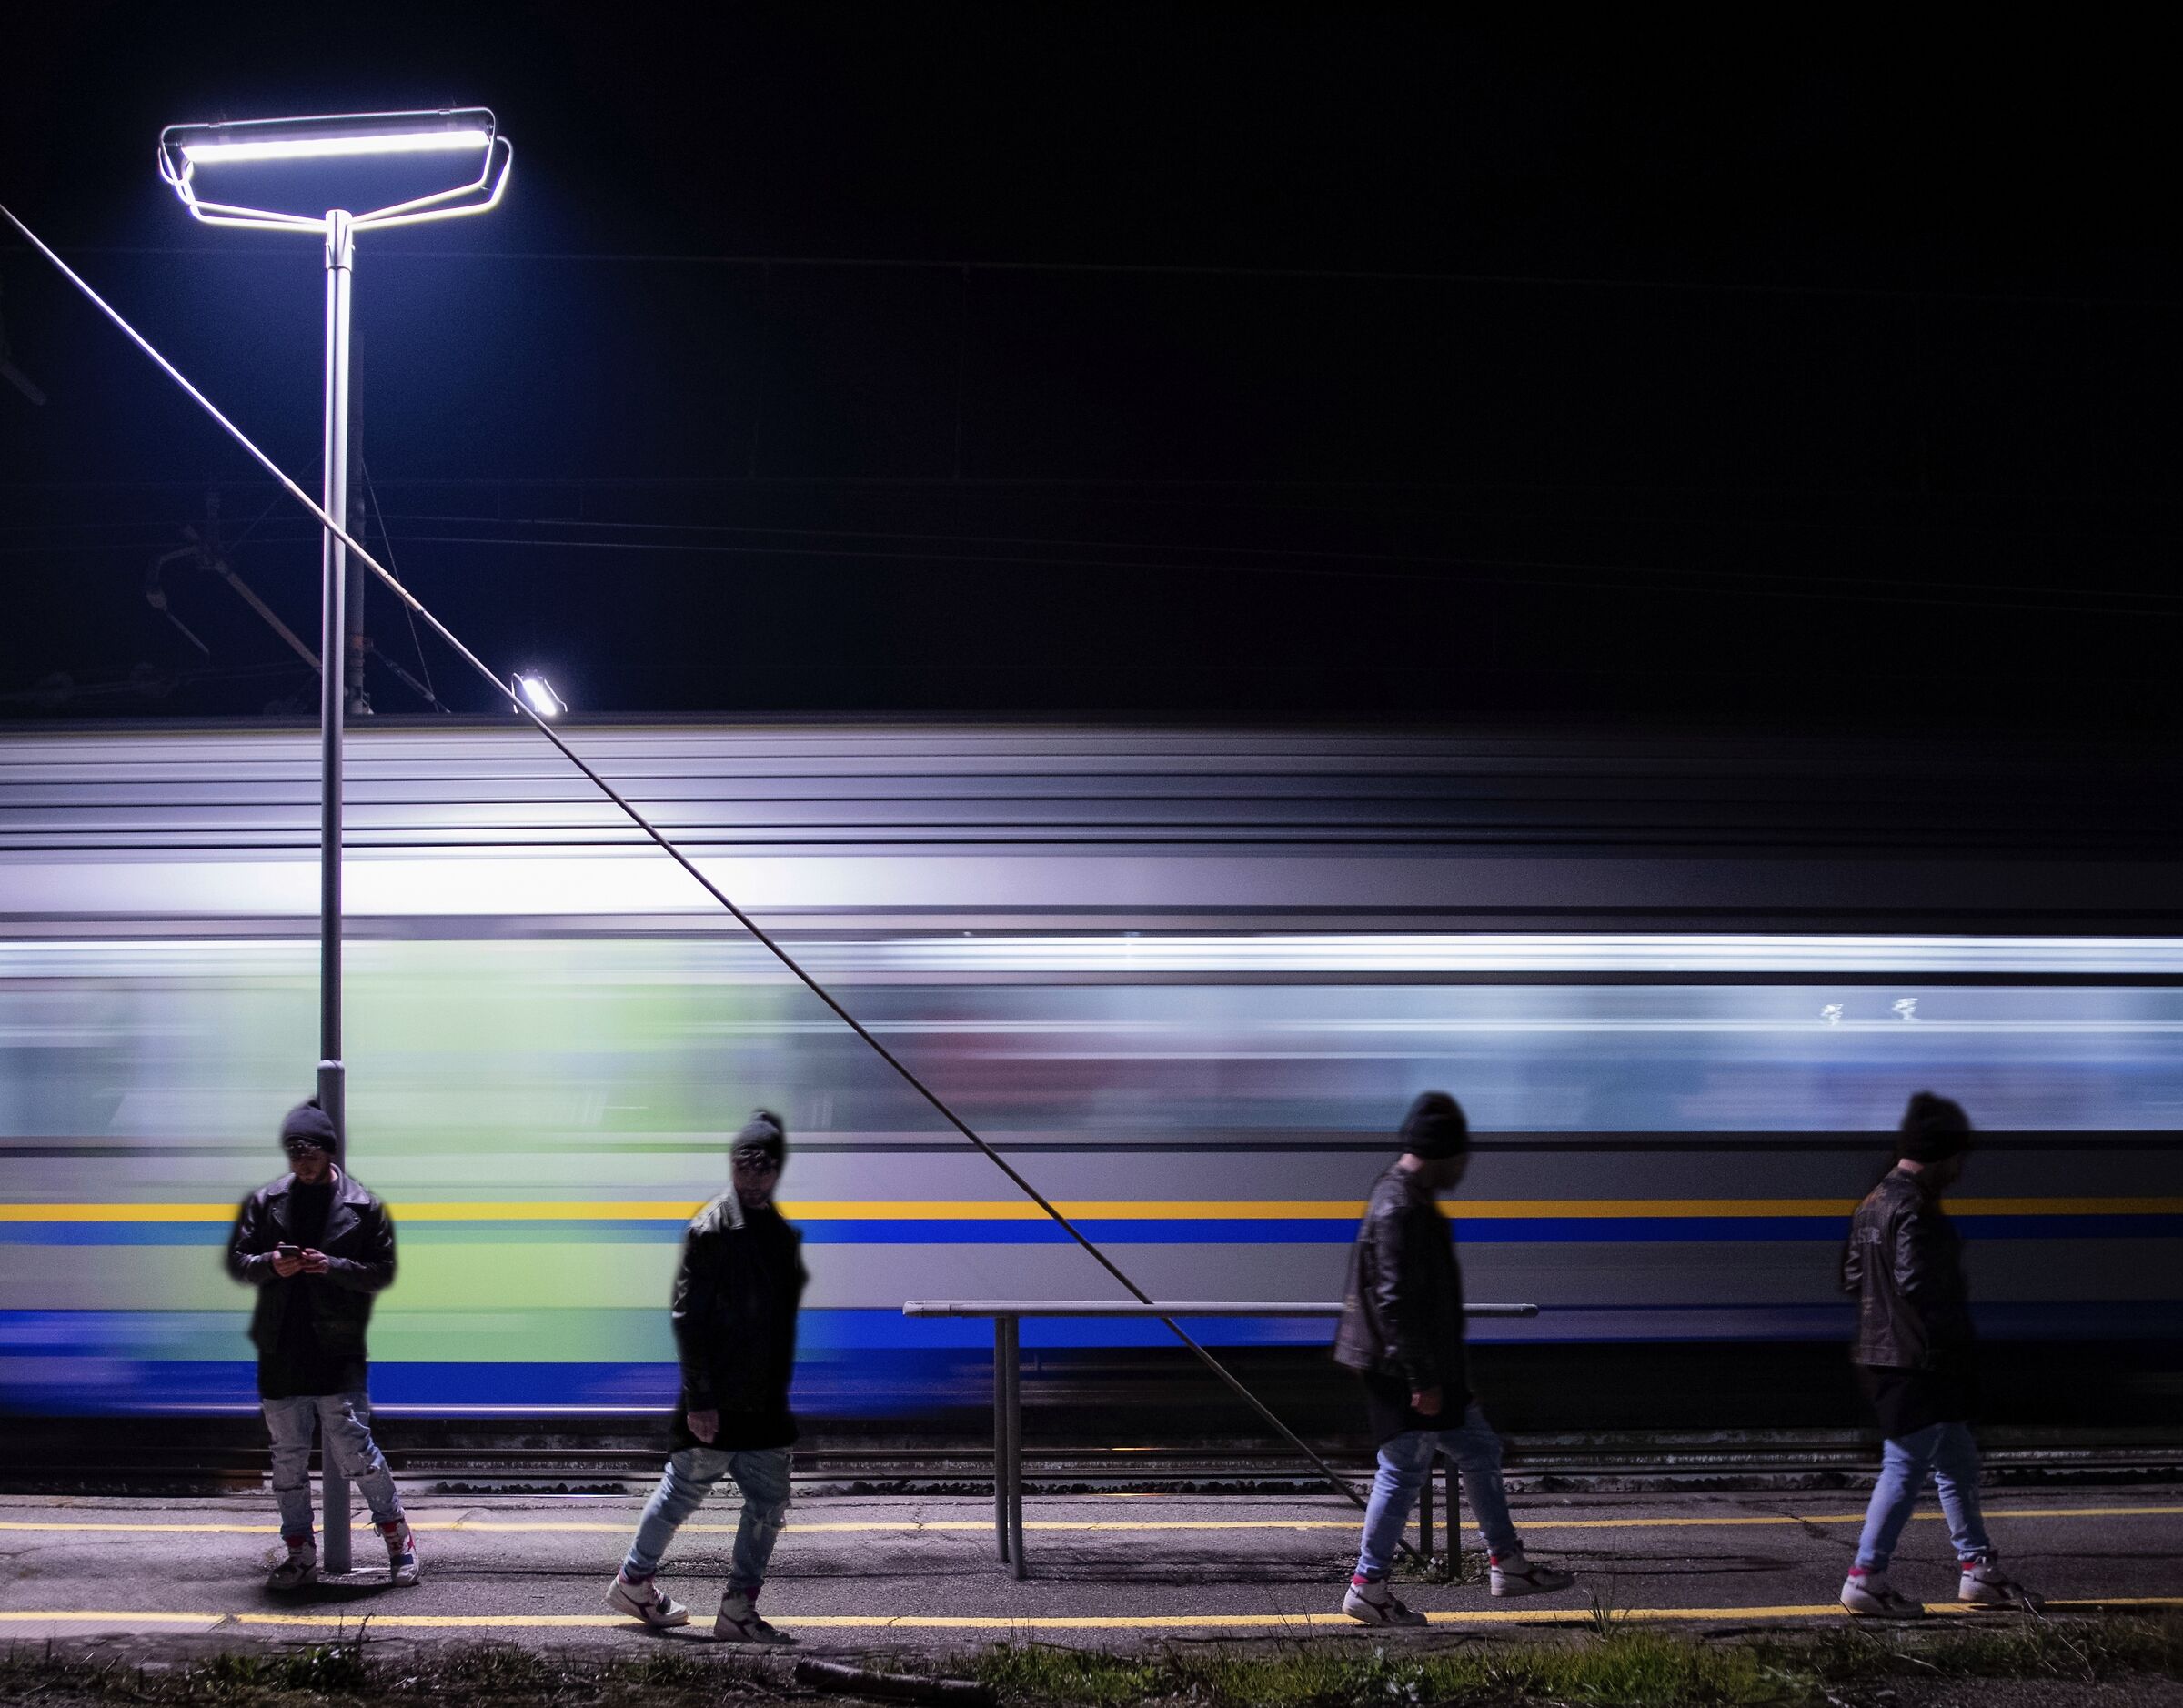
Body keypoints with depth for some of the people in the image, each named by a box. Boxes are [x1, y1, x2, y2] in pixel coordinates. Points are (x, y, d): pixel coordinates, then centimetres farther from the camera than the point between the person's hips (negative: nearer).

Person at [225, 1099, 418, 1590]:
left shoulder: (362, 1205, 0)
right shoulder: (265, 1201, 8)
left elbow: (382, 1272, -1)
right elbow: (237, 1260, 9)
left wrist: (332, 1266, -17)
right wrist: (270, 1265, -12)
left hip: (337, 1352, -4)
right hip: (280, 1352, 4)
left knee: (353, 1449, -7)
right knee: (288, 1457, 9)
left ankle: (397, 1536, 9)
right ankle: (300, 1554, 19)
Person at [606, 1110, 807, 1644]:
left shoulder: (783, 1232, 10)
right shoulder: (710, 1229, -13)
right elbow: (687, 1316, -15)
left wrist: (786, 1391, 16)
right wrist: (698, 1398, -18)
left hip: (765, 1401, 8)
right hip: (716, 1402, -8)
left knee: (769, 1503, 9)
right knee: (684, 1491, 4)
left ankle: (739, 1610, 18)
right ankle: (633, 1582, 19)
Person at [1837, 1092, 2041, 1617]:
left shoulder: (1873, 1203, 13)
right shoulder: (1914, 1209, -18)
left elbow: (1852, 1274, 17)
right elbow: (1917, 1281, -25)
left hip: (1881, 1352, 11)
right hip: (1917, 1360, -11)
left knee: (1958, 1464, 18)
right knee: (1905, 1467, -6)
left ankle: (1977, 1568, 26)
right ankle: (1866, 1578, -3)